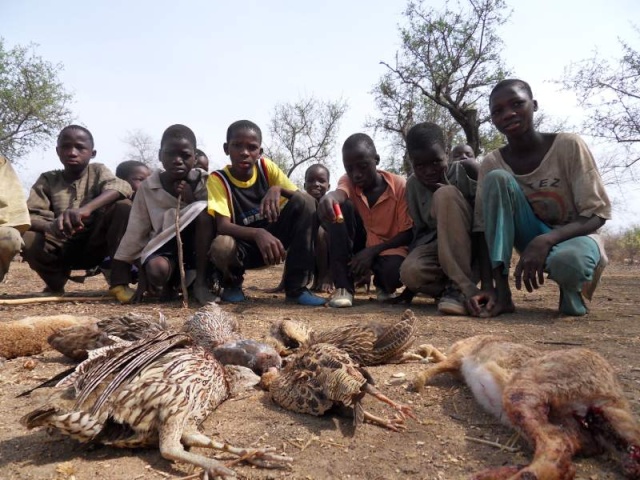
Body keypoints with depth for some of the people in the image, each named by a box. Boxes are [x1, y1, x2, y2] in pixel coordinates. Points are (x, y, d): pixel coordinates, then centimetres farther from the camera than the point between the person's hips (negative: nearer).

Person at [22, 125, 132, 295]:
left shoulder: (98, 171, -2)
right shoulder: (47, 180, 2)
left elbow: (122, 188, -25)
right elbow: (30, 217, -11)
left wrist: (86, 208, -43)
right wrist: (52, 227, -35)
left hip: (95, 245, -1)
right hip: (63, 249, 2)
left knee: (123, 207, -24)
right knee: (27, 239, -27)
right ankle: (55, 283, 5)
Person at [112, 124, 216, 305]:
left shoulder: (205, 182, -7)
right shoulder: (148, 187, -6)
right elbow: (136, 232, -4)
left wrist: (192, 200, -22)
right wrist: (142, 278, -8)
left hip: (197, 246, 0)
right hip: (164, 247, 0)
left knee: (202, 208, -29)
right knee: (156, 269, -35)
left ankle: (200, 283, -20)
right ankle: (169, 283, 6)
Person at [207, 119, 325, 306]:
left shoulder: (266, 166, -6)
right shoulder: (218, 179, -14)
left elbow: (300, 196, -8)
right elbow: (222, 225, -26)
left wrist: (278, 189, -30)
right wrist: (258, 234, -45)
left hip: (274, 236, 3)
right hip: (244, 244, -3)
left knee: (305, 201, -22)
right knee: (220, 246, -39)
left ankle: (297, 287, -18)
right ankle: (232, 282, 2)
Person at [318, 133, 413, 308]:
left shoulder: (400, 185, -15)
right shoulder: (348, 180, -8)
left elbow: (408, 234, -13)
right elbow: (339, 193, -34)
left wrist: (372, 251, -24)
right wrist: (329, 197, -60)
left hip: (388, 247, -2)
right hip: (359, 245, 2)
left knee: (395, 272, -38)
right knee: (339, 206, -26)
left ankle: (383, 284, 5)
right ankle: (343, 286, -22)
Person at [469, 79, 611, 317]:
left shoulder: (569, 145, -16)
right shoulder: (492, 163, -9)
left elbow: (596, 215, -15)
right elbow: (484, 228, -11)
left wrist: (546, 240, -34)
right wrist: (495, 287, -24)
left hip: (575, 236, -2)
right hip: (533, 239, 3)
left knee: (567, 261, -42)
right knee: (497, 179, -25)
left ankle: (572, 289, -1)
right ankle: (503, 294, -27)